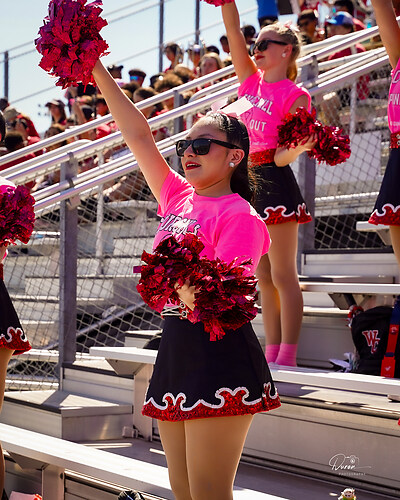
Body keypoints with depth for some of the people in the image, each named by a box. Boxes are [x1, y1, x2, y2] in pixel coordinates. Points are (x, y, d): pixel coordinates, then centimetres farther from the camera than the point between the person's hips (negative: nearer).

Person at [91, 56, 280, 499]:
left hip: (218, 352, -8)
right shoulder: (178, 199, 14)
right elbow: (138, 136, 13)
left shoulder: (238, 215, -8)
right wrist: (97, 72, 11)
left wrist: (184, 283, -35)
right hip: (175, 351, 8)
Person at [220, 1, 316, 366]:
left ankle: (287, 357, -3)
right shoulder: (251, 81, 13)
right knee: (263, 278, 10)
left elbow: (282, 155, -11)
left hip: (275, 184, -7)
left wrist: (297, 148, -31)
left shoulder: (295, 96, -6)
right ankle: (271, 353, 15)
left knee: (283, 275, -5)